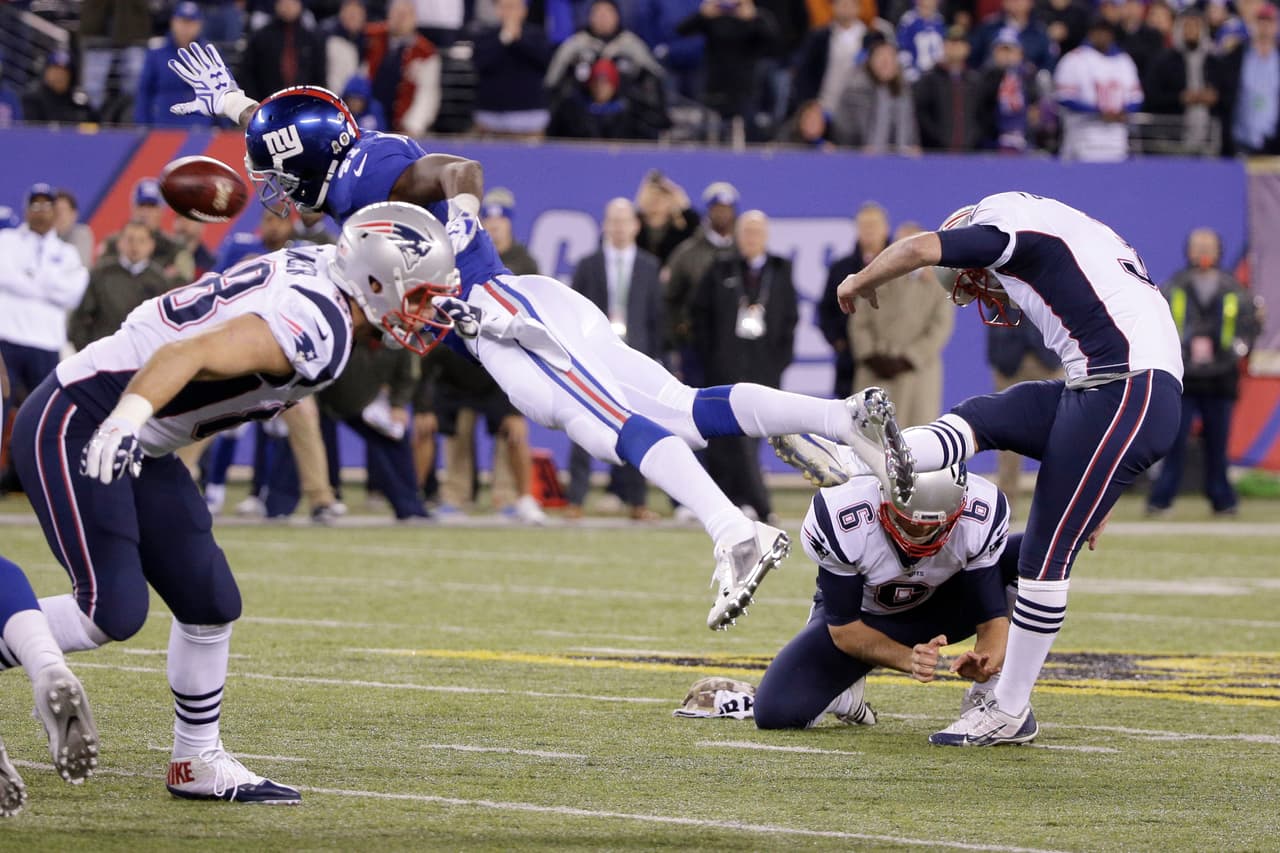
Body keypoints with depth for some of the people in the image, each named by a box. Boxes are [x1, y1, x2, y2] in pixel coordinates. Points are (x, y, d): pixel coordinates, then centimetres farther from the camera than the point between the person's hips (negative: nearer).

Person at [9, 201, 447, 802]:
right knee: (113, 612, -18)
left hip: (139, 451, 10)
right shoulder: (315, 335, -23)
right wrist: (126, 418, -47)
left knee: (209, 604, 9)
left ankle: (197, 763, 20)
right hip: (76, 427, -10)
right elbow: (189, 355, -35)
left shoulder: (311, 269, 4)